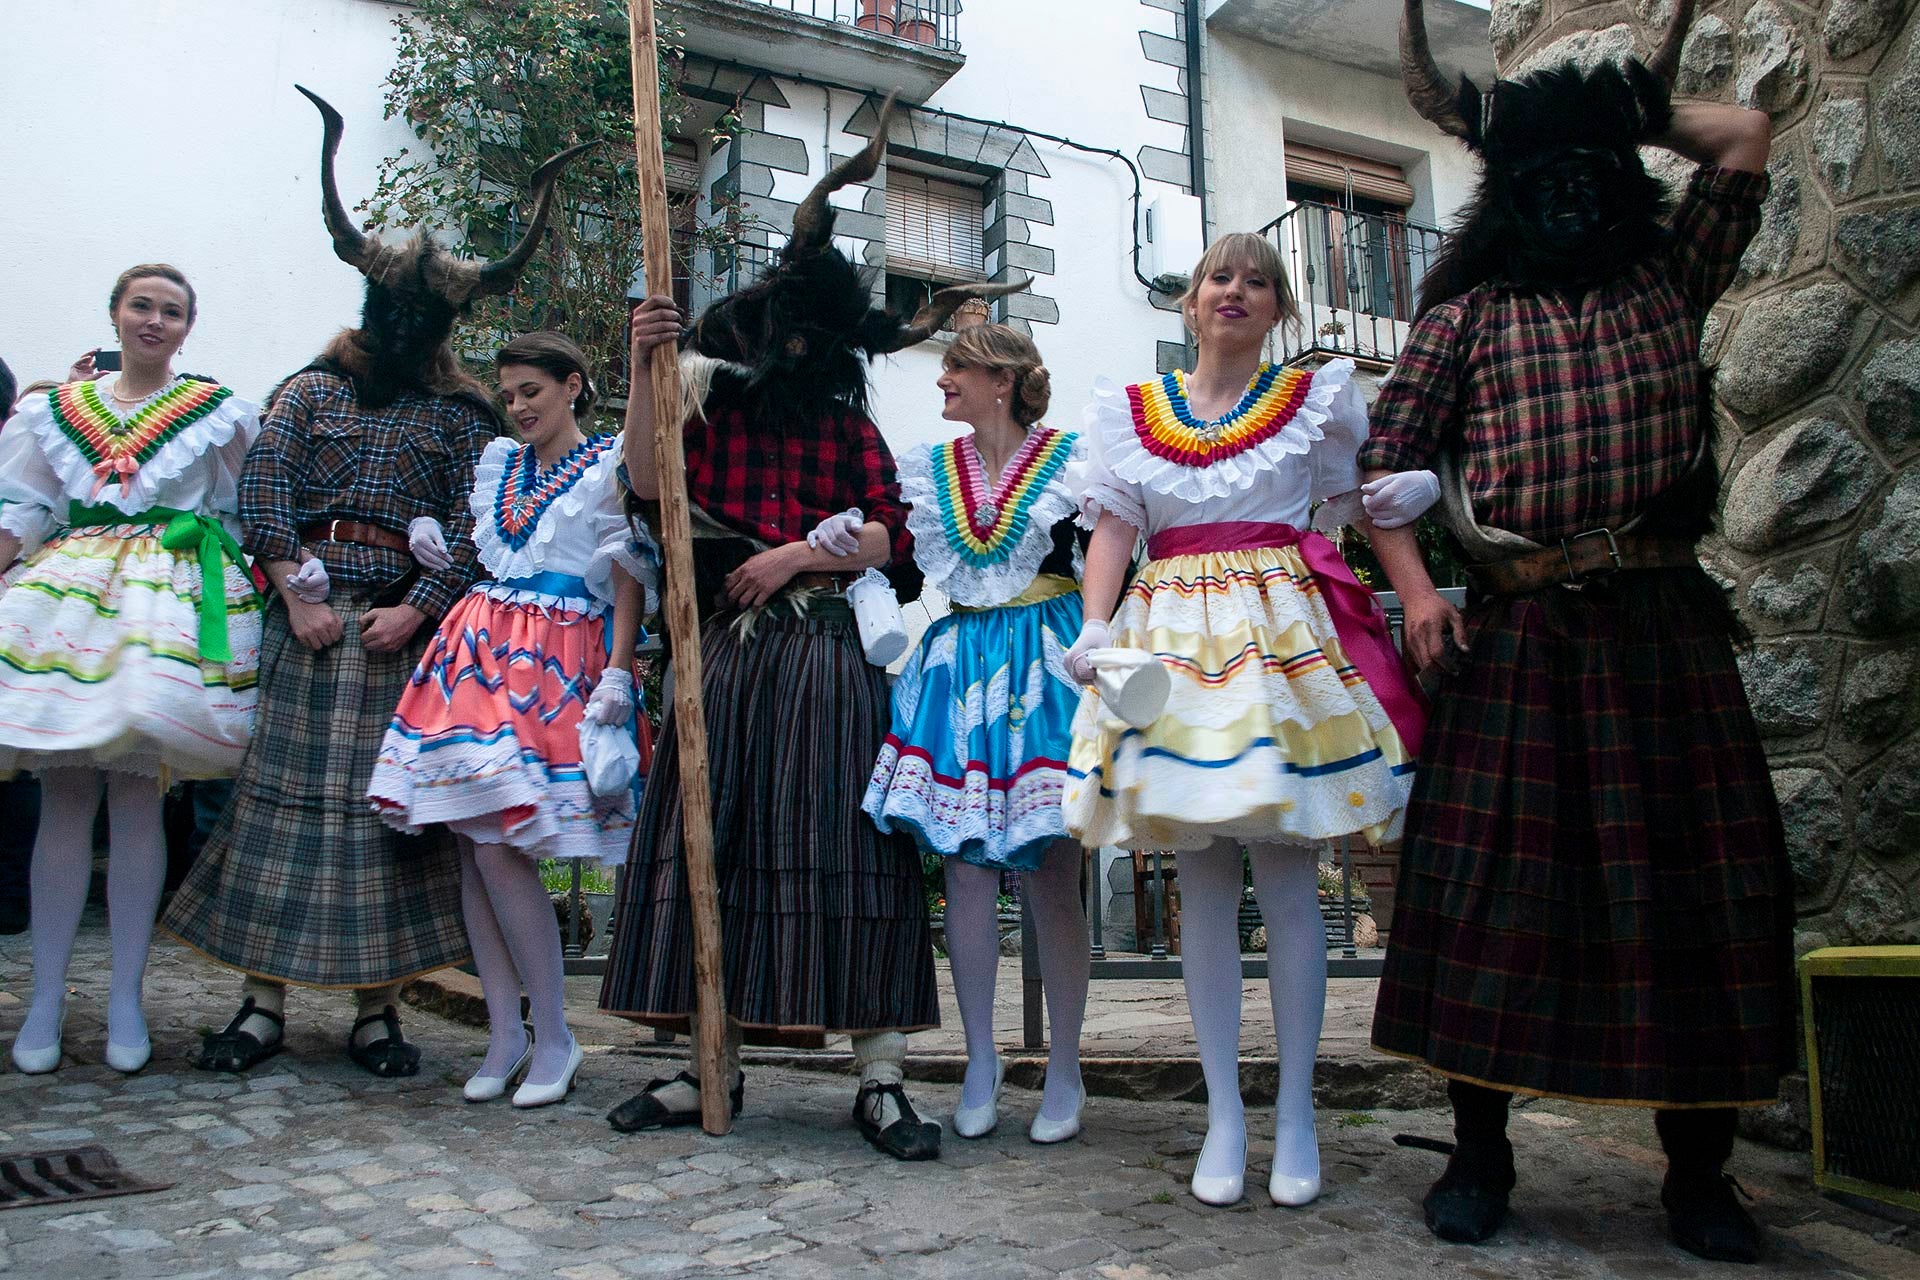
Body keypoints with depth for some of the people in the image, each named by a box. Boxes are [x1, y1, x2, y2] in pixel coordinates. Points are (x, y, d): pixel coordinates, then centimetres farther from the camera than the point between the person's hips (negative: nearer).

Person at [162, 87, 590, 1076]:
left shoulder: (461, 419, 11)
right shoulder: (313, 389, 14)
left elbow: (475, 530, 0)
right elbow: (261, 486, 2)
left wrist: (418, 610, -13)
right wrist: (297, 591, -10)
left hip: (402, 618, -1)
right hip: (305, 610, 1)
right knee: (279, 788, -1)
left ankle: (376, 1009, 5)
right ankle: (263, 1002, 7)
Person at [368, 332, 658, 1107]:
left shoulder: (611, 467, 2)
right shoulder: (497, 462, 20)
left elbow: (632, 577, -4)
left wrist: (617, 674, -12)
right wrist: (425, 528, 12)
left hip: (556, 661, -6)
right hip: (477, 648, 6)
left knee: (500, 847, -14)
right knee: (473, 846, 1)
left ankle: (553, 1036, 0)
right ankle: (505, 1033, 11)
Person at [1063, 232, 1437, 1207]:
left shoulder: (1316, 399, 11)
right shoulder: (1129, 411, 13)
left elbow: (1370, 511, 12)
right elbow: (1112, 533, 7)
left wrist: (1403, 501, -10)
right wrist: (1094, 627, -8)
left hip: (1284, 637, -1)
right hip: (1173, 644, 1)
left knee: (1287, 881, -2)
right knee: (1202, 887, 3)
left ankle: (1294, 1110, 11)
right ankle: (1223, 1110, 13)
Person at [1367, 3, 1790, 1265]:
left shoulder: (1671, 281, 18)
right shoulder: (1469, 313, 11)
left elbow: (1745, 137, 23)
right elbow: (1385, 458, 5)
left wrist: (1633, 105, 27)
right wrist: (1415, 588, -7)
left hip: (1666, 625, 2)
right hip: (1518, 634, -2)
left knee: (1696, 872, 0)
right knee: (1495, 876, -3)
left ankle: (1700, 1169, 12)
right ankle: (1480, 1151, 9)